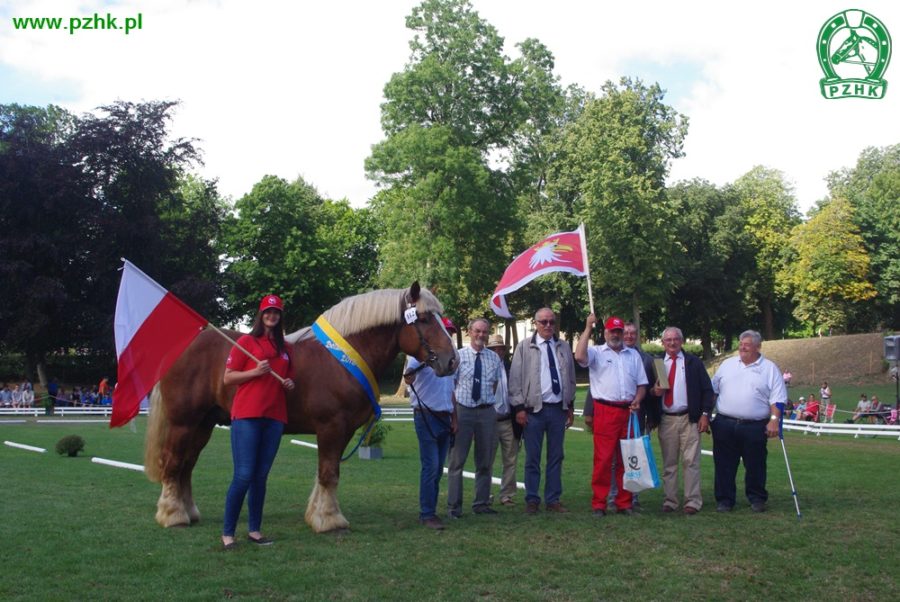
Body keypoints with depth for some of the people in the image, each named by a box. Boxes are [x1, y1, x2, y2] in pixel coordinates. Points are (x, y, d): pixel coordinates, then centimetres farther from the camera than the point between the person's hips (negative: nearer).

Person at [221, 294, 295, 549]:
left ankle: (254, 529, 16)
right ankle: (227, 532, 2)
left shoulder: (285, 348, 16)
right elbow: (228, 378, -2)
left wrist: (289, 384, 5)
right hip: (247, 416, -5)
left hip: (274, 417, 5)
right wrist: (255, 371, -15)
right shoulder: (246, 342, 1)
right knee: (243, 475, -8)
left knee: (261, 476, 8)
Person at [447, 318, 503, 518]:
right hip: (463, 411, -3)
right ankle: (453, 506, 5)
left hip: (487, 411, 4)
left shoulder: (494, 358, 7)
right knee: (457, 460, -1)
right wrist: (453, 411, -7)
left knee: (485, 461, 10)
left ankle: (481, 503, 21)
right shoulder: (459, 356, -2)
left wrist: (486, 401, 6)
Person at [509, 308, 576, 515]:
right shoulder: (525, 346, 0)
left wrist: (570, 406, 15)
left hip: (558, 409, 3)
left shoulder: (564, 347, 10)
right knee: (532, 458, 2)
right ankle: (532, 500, 12)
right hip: (534, 409, -3)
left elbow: (571, 378, 17)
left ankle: (553, 500, 18)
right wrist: (519, 407, -8)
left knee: (555, 457, 9)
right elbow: (515, 378, -3)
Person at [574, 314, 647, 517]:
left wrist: (637, 400, -2)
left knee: (626, 460, 8)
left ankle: (624, 503, 16)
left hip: (628, 412, 4)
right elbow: (579, 356, -19)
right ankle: (599, 504, 1)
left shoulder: (633, 355, 17)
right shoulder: (596, 352, 4)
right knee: (603, 459, -5)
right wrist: (588, 328, -14)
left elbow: (642, 384, 18)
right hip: (605, 411, -4)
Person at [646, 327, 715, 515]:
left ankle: (692, 501, 1)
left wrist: (705, 414, -6)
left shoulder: (694, 362, 6)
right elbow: (648, 390, 16)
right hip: (665, 420, 2)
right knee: (668, 463, 6)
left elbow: (707, 390, 3)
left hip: (689, 419, -2)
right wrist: (654, 392, -7)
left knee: (691, 461, -4)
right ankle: (670, 500, 11)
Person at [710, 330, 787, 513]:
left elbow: (777, 398, -2)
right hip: (725, 424, 2)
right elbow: (712, 390, 14)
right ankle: (724, 500, 14)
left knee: (755, 465, 8)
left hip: (755, 427, -2)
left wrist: (774, 420, -14)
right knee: (724, 465, 5)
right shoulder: (727, 364, 11)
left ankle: (757, 499, 24)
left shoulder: (770, 368, 3)